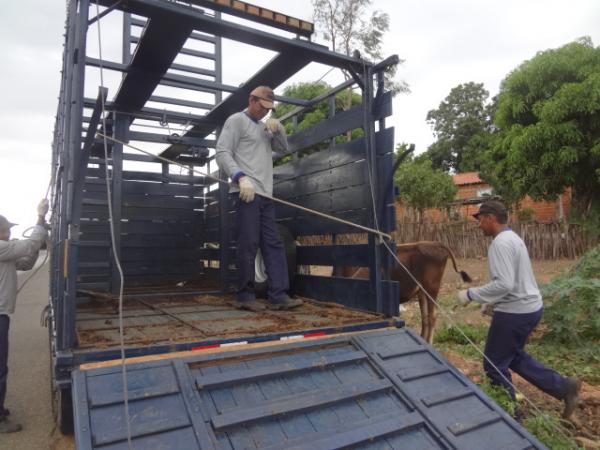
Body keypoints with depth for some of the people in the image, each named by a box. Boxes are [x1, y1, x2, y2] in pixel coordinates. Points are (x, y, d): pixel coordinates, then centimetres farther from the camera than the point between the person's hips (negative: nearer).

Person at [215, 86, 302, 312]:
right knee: (248, 244, -7)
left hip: (265, 194, 8)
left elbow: (284, 148, 24)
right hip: (246, 192, -8)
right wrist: (241, 177, -20)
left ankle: (278, 295, 1)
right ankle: (245, 296, 2)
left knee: (273, 244, 1)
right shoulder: (236, 120, 3)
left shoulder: (264, 127, 25)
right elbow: (222, 153, -7)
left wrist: (278, 128, 6)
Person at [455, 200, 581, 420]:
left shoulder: (501, 243, -21)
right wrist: (494, 302, 19)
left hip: (515, 312, -10)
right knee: (513, 357, 24)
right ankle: (563, 386, 25)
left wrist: (470, 294, -21)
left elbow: (504, 284, -29)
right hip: (529, 307, 10)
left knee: (494, 366, 6)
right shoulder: (513, 238, 11)